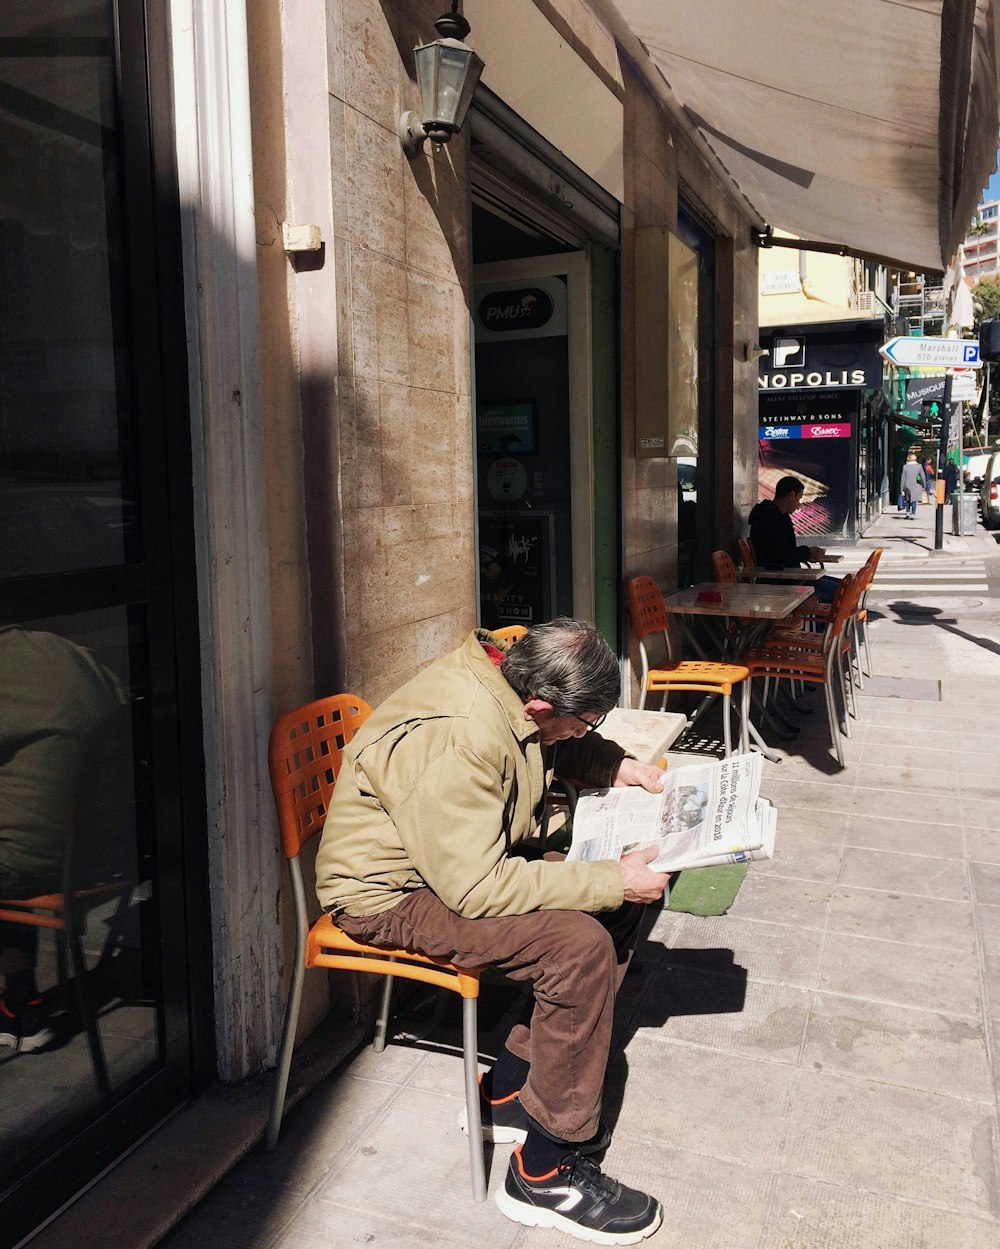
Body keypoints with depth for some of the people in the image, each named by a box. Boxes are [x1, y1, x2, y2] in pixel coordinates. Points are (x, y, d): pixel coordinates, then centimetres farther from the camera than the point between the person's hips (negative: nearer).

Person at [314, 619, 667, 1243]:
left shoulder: (510, 677, -7)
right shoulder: (452, 741, -34)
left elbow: (561, 748, 16)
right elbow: (476, 889, -31)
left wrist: (618, 765, -4)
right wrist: (610, 881, -27)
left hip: (472, 859, 9)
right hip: (392, 895, -9)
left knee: (621, 899, 1)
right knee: (581, 943, -25)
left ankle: (513, 1085, 11)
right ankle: (547, 1173, -7)